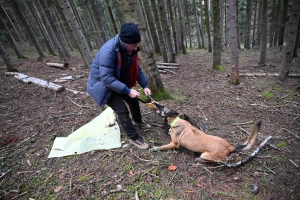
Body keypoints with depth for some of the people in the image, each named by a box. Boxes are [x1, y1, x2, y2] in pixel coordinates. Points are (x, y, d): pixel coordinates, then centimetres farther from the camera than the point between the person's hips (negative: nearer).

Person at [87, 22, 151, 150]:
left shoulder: (130, 49, -10)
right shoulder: (108, 51, -35)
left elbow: (137, 69, 2)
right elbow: (107, 78, -35)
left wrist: (145, 86, -7)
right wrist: (128, 91, -35)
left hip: (119, 82, 8)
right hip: (103, 84, -8)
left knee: (133, 101, 17)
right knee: (122, 110, -14)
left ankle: (137, 121, 46)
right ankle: (134, 138, 6)